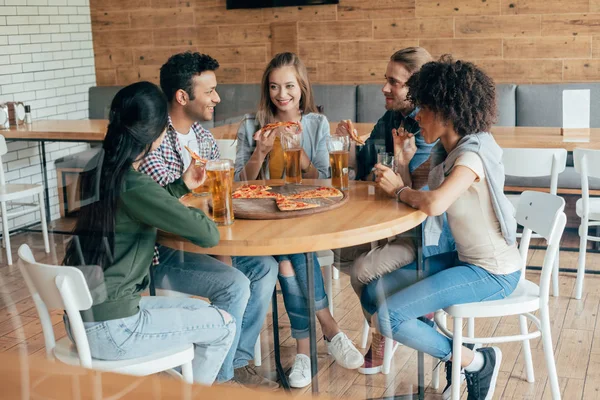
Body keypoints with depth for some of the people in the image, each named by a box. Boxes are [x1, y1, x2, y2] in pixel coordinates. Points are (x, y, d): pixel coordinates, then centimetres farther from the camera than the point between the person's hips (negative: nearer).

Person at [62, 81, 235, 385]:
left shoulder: (101, 173, 3)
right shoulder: (133, 186, -22)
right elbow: (208, 234, -19)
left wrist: (181, 187, 21)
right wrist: (187, 212, 1)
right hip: (110, 329, -9)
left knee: (202, 311, 25)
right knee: (224, 326, 8)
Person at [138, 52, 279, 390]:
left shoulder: (203, 134, 8)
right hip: (161, 252, -9)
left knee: (264, 267, -4)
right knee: (235, 284, -23)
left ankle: (238, 362, 8)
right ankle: (216, 380, -4)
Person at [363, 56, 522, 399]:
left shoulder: (473, 155, -22)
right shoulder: (447, 151, 6)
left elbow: (433, 203, -38)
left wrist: (399, 190, -19)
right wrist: (405, 160, -5)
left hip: (493, 274, -9)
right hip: (467, 259, 9)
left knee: (390, 316, -16)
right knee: (375, 293, 6)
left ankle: (477, 362, 1)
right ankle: (455, 353, 13)